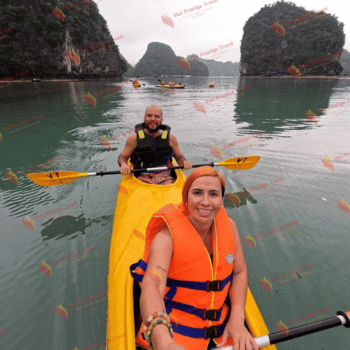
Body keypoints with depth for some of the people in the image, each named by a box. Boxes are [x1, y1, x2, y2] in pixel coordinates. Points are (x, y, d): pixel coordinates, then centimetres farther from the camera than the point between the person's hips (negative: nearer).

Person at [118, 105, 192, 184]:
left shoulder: (170, 138, 5)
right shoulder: (134, 138, 2)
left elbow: (179, 157, 15)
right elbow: (122, 157, 8)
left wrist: (184, 162, -7)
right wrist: (123, 164, -15)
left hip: (165, 178, 1)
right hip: (143, 177, -1)